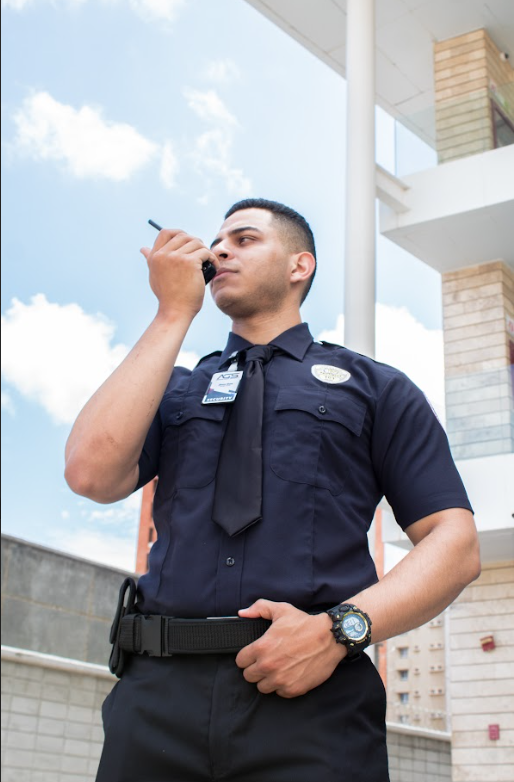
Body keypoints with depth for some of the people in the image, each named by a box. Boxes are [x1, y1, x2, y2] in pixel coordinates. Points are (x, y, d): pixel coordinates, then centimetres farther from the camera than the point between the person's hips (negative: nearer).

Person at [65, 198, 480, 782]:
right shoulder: (174, 388, 19)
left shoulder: (373, 386, 13)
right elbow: (93, 474, -2)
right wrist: (174, 313, 3)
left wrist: (340, 627, -13)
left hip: (314, 703, -1)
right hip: (159, 695, 2)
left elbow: (457, 545, 4)